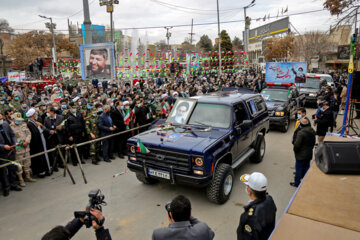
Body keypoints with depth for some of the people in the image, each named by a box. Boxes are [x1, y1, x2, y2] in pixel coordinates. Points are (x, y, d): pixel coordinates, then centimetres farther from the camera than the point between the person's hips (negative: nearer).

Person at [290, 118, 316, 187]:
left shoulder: (301, 133, -26)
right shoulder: (312, 131, -1)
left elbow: (297, 144, -23)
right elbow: (313, 142, 11)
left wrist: (295, 150, -4)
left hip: (301, 155, -7)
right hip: (309, 154, 7)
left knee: (298, 169, 6)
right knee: (306, 168, 19)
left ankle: (297, 183, 17)